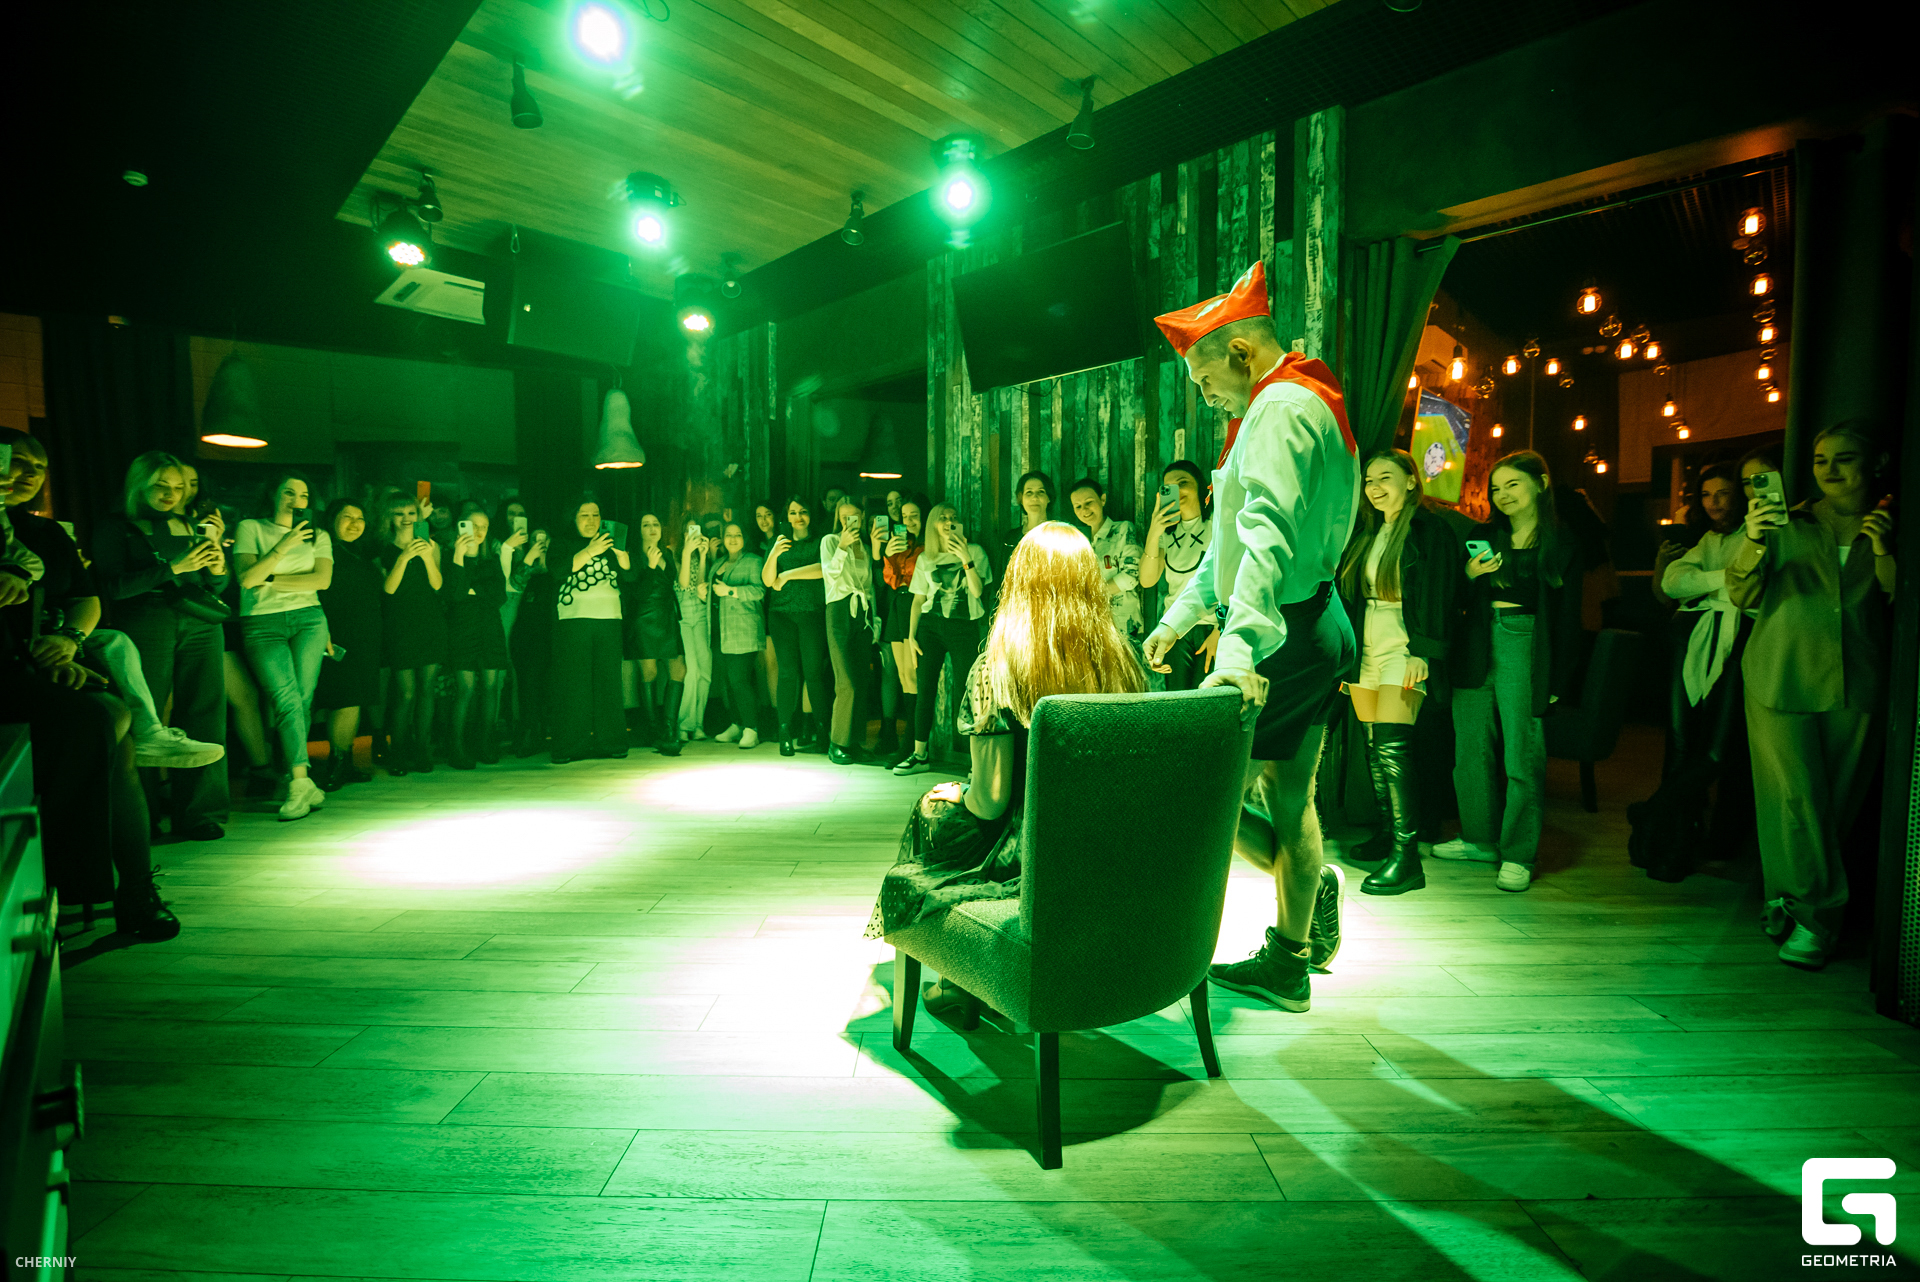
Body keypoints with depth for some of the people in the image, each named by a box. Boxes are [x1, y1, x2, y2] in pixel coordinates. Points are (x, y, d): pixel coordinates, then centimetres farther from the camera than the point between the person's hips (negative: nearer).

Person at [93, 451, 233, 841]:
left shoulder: (191, 526, 20)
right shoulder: (115, 528, 9)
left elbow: (216, 587, 19)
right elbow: (115, 586, -4)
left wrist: (215, 550, 1)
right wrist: (174, 568, -13)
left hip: (199, 623, 3)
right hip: (147, 624, -3)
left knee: (204, 714, -5)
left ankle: (198, 815, -3)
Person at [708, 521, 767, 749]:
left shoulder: (753, 561, 1)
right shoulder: (717, 564, 23)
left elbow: (758, 590, -13)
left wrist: (730, 590, -18)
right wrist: (706, 591, 13)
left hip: (744, 632, -7)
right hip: (723, 633, 7)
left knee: (739, 680, -12)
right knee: (727, 681, 8)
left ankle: (752, 729, -6)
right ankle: (736, 726, 18)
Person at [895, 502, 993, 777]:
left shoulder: (974, 551, 5)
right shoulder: (925, 559, 12)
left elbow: (977, 591, -7)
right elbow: (918, 600, 13)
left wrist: (965, 559, -17)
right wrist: (911, 635, 6)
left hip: (964, 626, -2)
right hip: (930, 625, 2)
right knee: (924, 689, -1)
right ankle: (920, 754, 6)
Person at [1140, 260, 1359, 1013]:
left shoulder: (1282, 407, -13)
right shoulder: (1294, 406, 20)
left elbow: (1268, 537, -29)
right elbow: (1234, 537, 24)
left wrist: (1239, 648, -38)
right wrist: (1180, 614, 26)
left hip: (1284, 634, -11)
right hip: (1315, 627, 11)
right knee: (1287, 796, 15)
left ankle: (1315, 884, 12)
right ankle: (1289, 961, 27)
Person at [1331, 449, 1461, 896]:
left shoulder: (1428, 530, -4)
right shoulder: (1366, 533, 16)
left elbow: (1435, 596, -10)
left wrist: (1421, 653, -19)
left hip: (1403, 652, -7)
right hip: (1365, 650, 7)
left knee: (1392, 748, -15)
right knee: (1373, 746, 9)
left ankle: (1406, 857, -13)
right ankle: (1387, 834, 22)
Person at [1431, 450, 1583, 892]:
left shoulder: (1561, 545, 3)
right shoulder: (1483, 536, 12)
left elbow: (1567, 618, 2)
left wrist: (1558, 680, -2)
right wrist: (1470, 576, -7)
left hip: (1525, 652, -4)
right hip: (1477, 651, 4)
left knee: (1522, 755, -5)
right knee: (1472, 748, 9)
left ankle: (1518, 855, 6)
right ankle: (1480, 839, 23)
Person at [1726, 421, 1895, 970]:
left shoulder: (1891, 528, 9)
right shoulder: (1788, 524, 4)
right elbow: (1742, 595, -6)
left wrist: (1885, 553, -12)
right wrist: (1752, 542, -24)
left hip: (1857, 687, 2)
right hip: (1783, 678, -2)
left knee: (1838, 803, 6)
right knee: (1797, 801, -5)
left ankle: (1788, 898, 21)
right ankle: (1820, 916, 6)